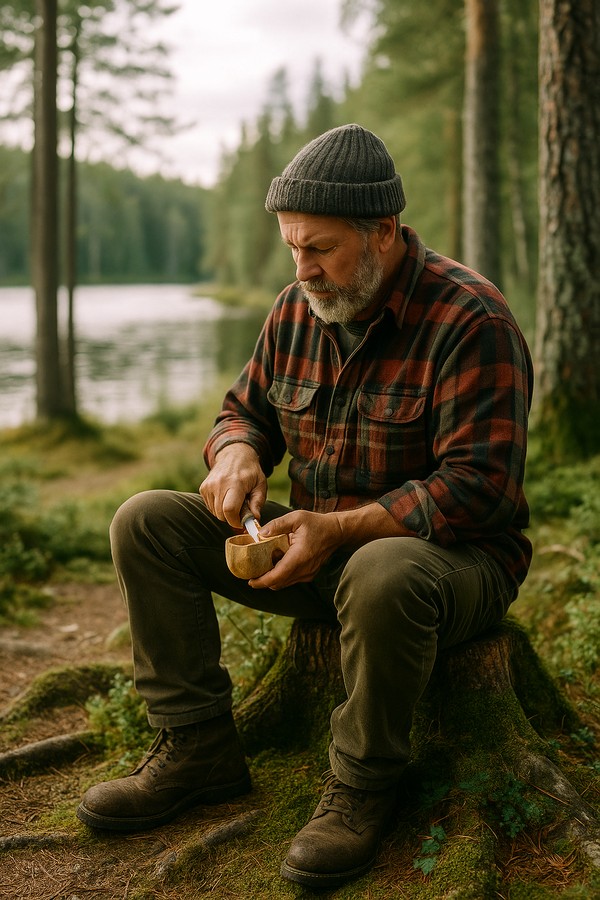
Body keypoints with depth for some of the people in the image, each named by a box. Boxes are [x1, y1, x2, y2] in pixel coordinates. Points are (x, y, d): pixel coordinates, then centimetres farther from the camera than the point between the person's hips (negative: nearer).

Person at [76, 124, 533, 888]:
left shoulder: (470, 322, -18)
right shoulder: (297, 309, 3)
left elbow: (476, 488, -24)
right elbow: (246, 407, 17)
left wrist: (339, 529, -30)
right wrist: (237, 452, -9)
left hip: (456, 558, -6)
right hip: (321, 550, 7)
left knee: (383, 575, -43)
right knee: (146, 523, -4)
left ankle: (362, 787, -17)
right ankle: (196, 749, -3)